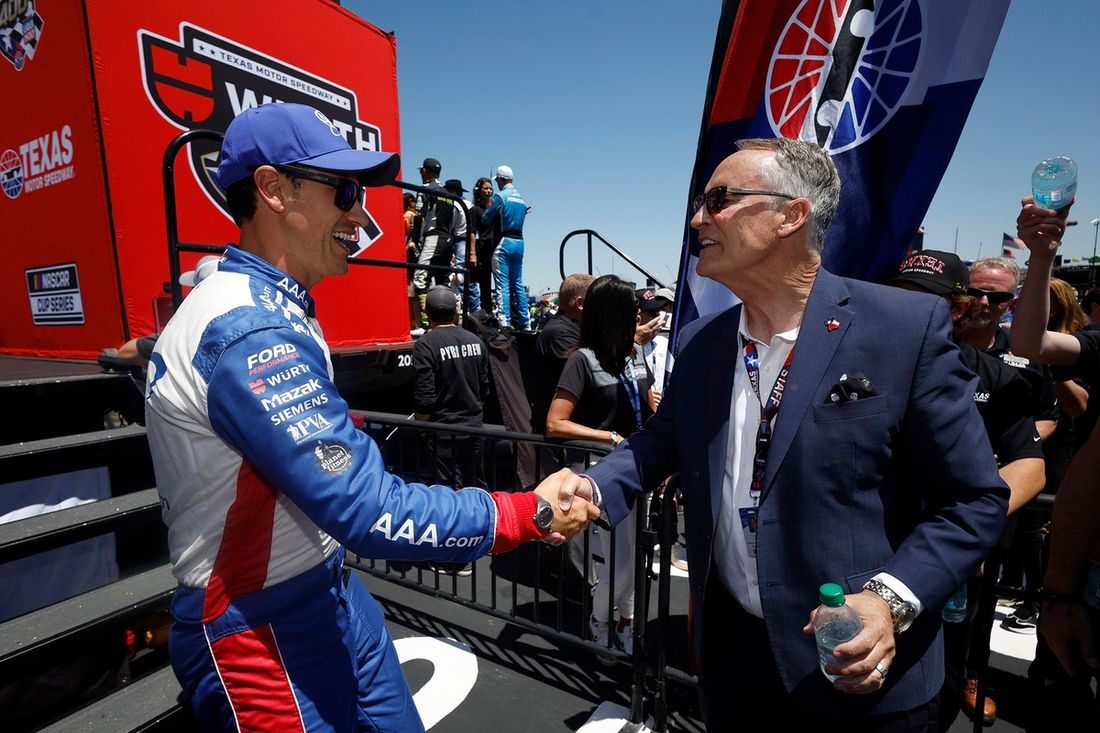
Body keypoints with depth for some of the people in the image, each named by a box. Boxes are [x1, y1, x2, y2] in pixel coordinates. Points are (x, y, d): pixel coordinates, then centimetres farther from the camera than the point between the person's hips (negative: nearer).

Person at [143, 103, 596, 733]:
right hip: (261, 632, -9)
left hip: (333, 592, 9)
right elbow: (371, 513, -31)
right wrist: (531, 514, -24)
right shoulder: (252, 331, -28)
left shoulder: (265, 306, 6)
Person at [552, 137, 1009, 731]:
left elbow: (975, 500, -9)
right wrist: (594, 487, -9)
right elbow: (663, 438, 9)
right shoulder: (698, 342, -2)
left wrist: (891, 600, -22)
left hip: (861, 666, -3)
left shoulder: (909, 326, -14)